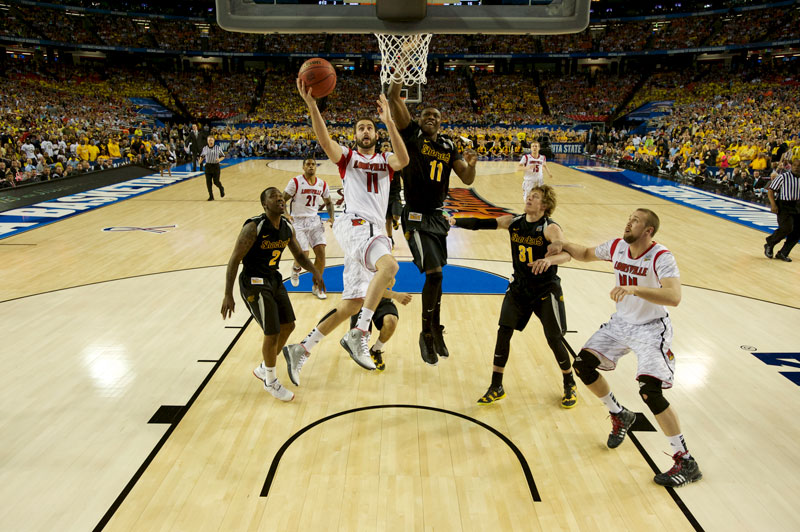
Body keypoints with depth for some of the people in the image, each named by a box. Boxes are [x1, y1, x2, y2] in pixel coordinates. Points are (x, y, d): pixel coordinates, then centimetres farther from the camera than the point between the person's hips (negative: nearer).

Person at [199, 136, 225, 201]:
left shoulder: (218, 148, -2)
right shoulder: (205, 148, 5)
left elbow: (223, 156, 6)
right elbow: (202, 156, 18)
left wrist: (219, 159, -14)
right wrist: (200, 160, -4)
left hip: (216, 166, -2)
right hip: (208, 166, 3)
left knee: (216, 182, -3)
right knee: (208, 182, -1)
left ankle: (221, 189, 31)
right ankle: (211, 196, 9)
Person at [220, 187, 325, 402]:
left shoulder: (287, 227, 0)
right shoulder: (253, 228, -22)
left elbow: (299, 254, 13)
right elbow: (234, 260, -19)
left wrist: (314, 271, -6)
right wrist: (228, 295, -21)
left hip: (274, 279, 8)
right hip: (254, 284, -8)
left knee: (288, 326, 13)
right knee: (272, 333, -6)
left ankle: (263, 369, 35)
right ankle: (271, 382, 17)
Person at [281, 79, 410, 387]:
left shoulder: (386, 161, 20)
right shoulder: (347, 157, 13)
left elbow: (404, 159, -6)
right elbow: (324, 141, -9)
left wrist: (389, 122, -17)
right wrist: (311, 104, -23)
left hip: (373, 231, 5)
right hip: (355, 224, -5)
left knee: (352, 304, 4)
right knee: (389, 265, -34)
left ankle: (301, 350, 13)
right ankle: (358, 335, -30)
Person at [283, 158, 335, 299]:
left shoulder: (322, 184, 3)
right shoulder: (295, 182, -10)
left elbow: (328, 203, 17)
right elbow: (282, 200, -7)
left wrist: (331, 217, 1)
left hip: (314, 221, 4)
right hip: (298, 222, -4)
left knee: (321, 253, -6)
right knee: (303, 255, -13)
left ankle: (316, 287, 9)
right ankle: (295, 268, 27)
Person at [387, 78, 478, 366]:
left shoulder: (448, 146, 11)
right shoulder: (411, 134, -3)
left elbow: (467, 180, 6)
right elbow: (394, 97, -13)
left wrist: (471, 164, -13)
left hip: (437, 216, 6)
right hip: (416, 218, -6)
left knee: (435, 275, 12)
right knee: (434, 273, -14)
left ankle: (435, 330, 29)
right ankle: (427, 333, 5)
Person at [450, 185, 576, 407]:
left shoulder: (550, 228, -17)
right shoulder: (513, 222, -2)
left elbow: (566, 253, -33)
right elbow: (481, 223, -6)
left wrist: (549, 259, -54)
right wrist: (456, 221, -19)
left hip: (546, 290, -4)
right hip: (519, 287, 4)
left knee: (554, 339, 0)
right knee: (503, 331, -2)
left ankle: (570, 385, 26)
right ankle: (496, 387, 11)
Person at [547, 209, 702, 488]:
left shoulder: (661, 257, -24)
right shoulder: (617, 246, -5)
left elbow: (674, 297, -40)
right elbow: (586, 254, 15)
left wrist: (634, 289, -51)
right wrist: (564, 245, -1)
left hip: (651, 329, -7)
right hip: (621, 322, 7)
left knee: (650, 390, -19)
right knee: (583, 364, 0)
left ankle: (686, 462, -1)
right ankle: (620, 416, 25)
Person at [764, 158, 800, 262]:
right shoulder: (783, 177, -8)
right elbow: (770, 190, -7)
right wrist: (773, 204, -17)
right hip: (784, 206, -6)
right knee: (787, 228, -21)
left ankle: (783, 253, 11)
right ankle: (769, 245, 3)